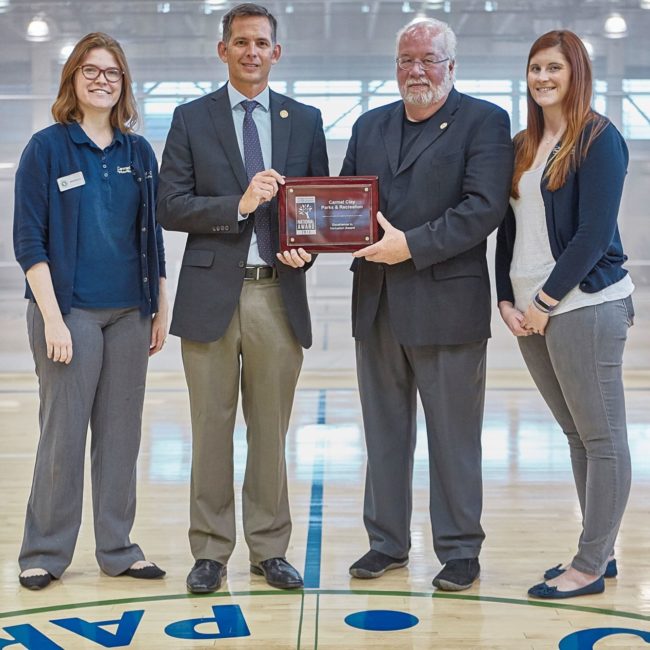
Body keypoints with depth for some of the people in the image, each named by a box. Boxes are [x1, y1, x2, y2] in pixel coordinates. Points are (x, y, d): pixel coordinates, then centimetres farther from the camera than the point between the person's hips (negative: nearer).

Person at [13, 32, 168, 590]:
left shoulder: (139, 153, 10)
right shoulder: (47, 148, -2)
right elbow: (29, 240, -6)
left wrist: (161, 309, 9)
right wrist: (52, 317, -13)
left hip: (129, 313, 4)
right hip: (70, 312, -4)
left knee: (121, 433, 8)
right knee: (63, 434, 0)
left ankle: (117, 548, 19)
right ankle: (45, 553, 13)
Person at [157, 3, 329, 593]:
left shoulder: (305, 120, 10)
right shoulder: (191, 120, 4)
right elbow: (170, 208, -3)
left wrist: (307, 249, -8)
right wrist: (239, 204, -16)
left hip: (279, 295, 2)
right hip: (212, 294, -1)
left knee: (271, 429, 9)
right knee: (212, 428, 5)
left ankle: (269, 549, 20)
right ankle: (211, 550, 17)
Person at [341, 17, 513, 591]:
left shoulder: (484, 122, -2)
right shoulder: (370, 126, 16)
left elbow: (483, 208, -14)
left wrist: (412, 245, -19)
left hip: (446, 303, -5)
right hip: (376, 303, 6)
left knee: (454, 437, 3)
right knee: (384, 431, 13)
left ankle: (459, 551, 15)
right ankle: (387, 542, 24)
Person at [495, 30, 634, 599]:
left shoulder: (599, 140, -6)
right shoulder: (522, 146, 14)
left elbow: (593, 233, -13)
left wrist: (544, 301, -13)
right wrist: (507, 300, 5)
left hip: (583, 307, -7)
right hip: (530, 311, 8)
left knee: (603, 439, 0)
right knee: (577, 436, 13)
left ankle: (590, 567, 6)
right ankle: (600, 553, 22)